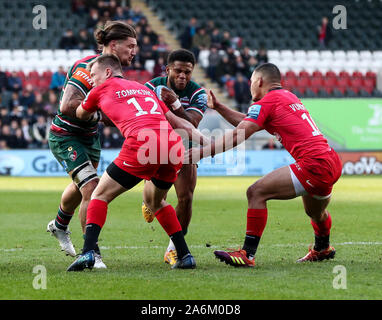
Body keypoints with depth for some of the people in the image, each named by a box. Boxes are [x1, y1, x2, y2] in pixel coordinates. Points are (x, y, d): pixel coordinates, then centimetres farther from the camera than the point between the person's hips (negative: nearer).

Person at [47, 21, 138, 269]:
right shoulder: (87, 68, -28)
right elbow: (67, 106, -35)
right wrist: (100, 113, -32)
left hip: (90, 135, 10)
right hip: (65, 136, -10)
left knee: (81, 186, 28)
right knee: (92, 188, -20)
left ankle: (59, 226, 55)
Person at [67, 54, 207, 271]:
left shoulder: (102, 89, 18)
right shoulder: (145, 89, 31)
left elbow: (81, 115, 36)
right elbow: (176, 121, 28)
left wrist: (95, 111, 56)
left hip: (142, 144, -6)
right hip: (174, 145, 6)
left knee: (101, 196, 8)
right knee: (155, 201, 29)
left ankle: (88, 253, -9)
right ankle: (185, 255, 22)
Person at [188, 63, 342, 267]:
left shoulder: (266, 103, -4)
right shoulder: (288, 97, 23)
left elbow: (237, 137, -11)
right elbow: (246, 122, 29)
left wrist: (201, 152, -9)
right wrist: (218, 107, 29)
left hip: (314, 164, -9)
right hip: (332, 163, 10)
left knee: (256, 193, -10)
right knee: (315, 212, 35)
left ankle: (248, 254, -15)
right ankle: (322, 249, 62)